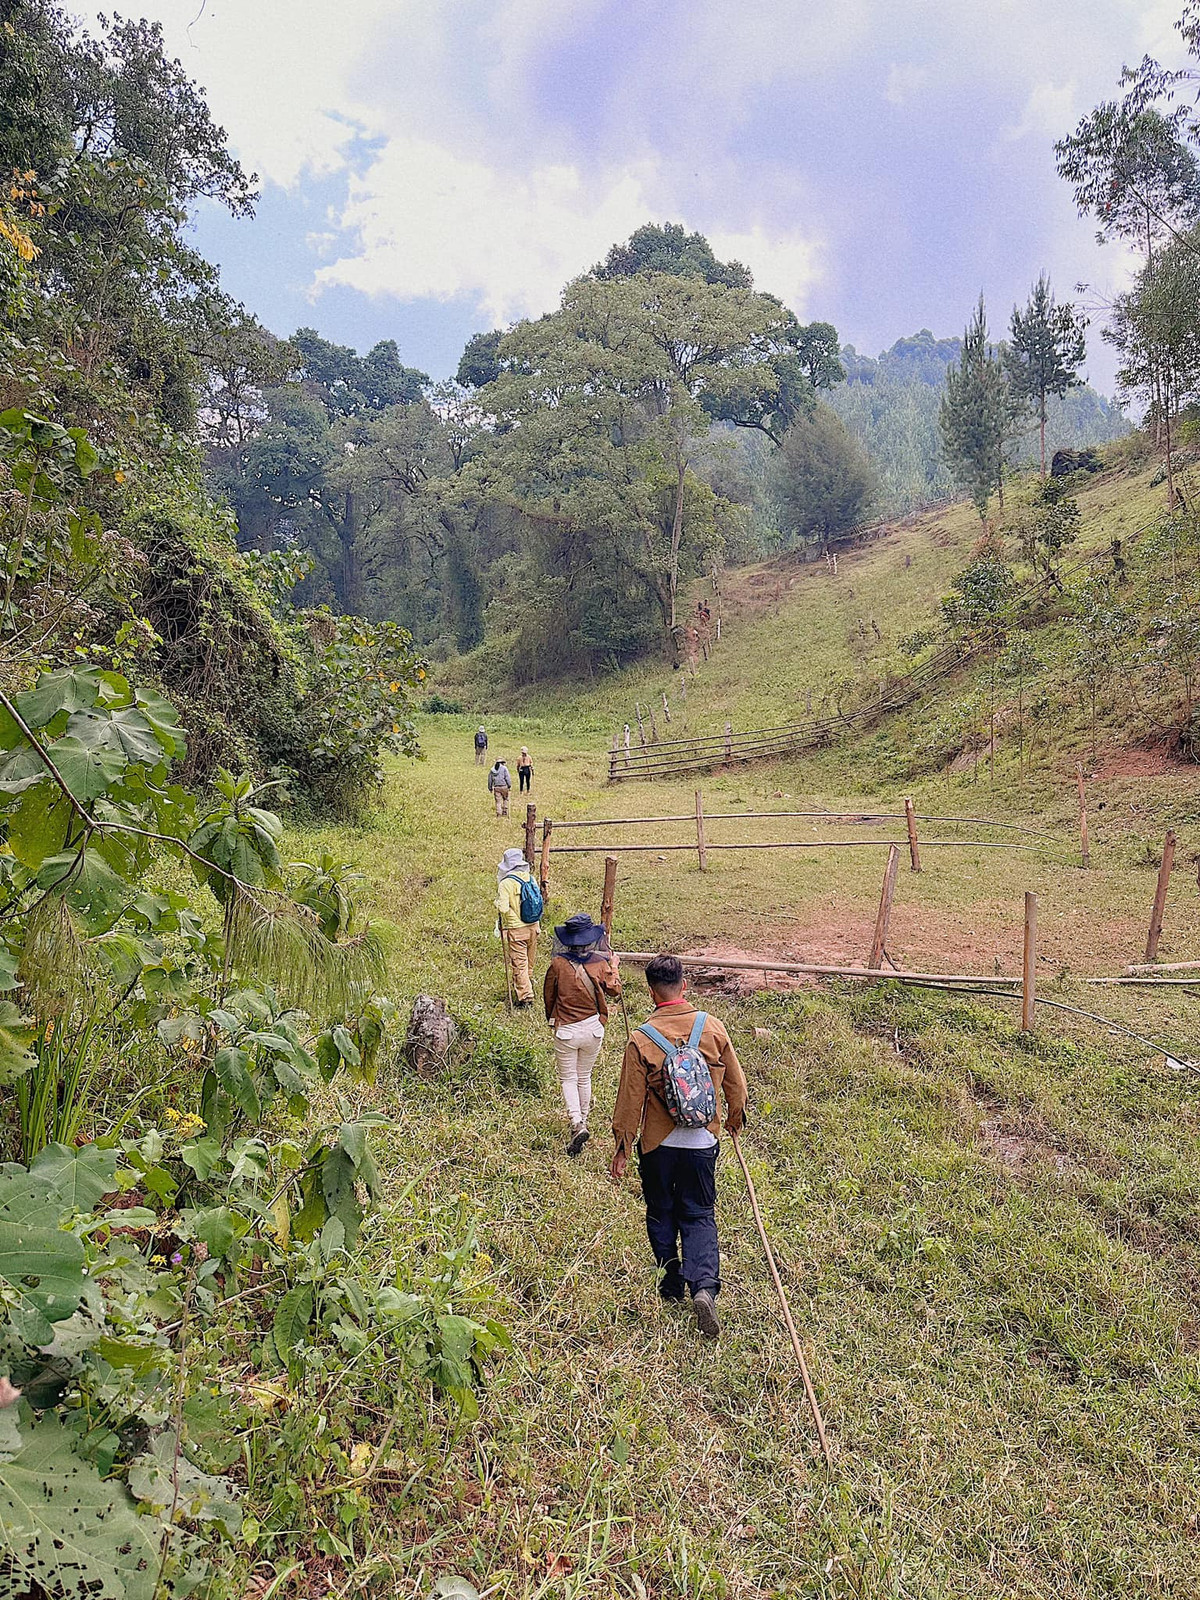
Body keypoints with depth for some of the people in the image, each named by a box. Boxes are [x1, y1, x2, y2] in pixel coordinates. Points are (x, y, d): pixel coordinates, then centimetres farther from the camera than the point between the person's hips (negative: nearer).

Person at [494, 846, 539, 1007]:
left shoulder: (506, 883, -17)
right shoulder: (531, 879, 0)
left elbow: (503, 908, -23)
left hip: (515, 929, -6)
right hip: (533, 926, 6)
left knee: (519, 964, 2)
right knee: (529, 962, 22)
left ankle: (525, 998, 2)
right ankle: (528, 986, 41)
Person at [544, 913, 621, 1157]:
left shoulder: (558, 963, -13)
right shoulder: (600, 963, -8)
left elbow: (548, 995, 2)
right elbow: (614, 990, 9)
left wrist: (551, 1018, 21)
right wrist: (613, 965, 25)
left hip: (566, 1030, -2)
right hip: (593, 1028, 2)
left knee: (568, 1078, 10)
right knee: (584, 1077, 20)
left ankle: (577, 1124, -9)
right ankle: (582, 1121, 33)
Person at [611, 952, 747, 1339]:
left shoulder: (641, 1039, -15)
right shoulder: (712, 1028, -8)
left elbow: (630, 1100, -10)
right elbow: (735, 1081, 4)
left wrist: (622, 1147, 1)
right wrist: (735, 1117, 24)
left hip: (658, 1144, -1)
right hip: (702, 1143, 2)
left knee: (661, 1215, 18)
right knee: (699, 1215, 11)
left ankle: (671, 1283, 29)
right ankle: (704, 1286, -8)